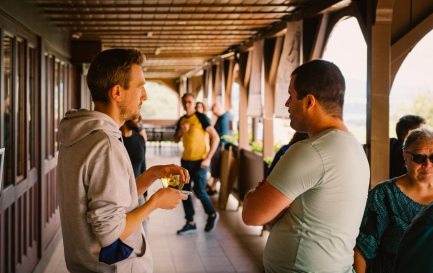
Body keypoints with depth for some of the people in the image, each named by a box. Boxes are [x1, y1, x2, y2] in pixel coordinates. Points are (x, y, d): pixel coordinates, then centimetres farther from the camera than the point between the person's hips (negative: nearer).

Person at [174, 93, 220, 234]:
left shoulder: (201, 117, -9)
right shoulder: (181, 120, 9)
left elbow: (215, 138, -11)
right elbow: (176, 140, 17)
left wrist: (208, 158, -16)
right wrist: (181, 131, -6)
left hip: (199, 161, -6)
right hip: (186, 160, 6)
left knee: (199, 191, -7)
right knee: (185, 191, 5)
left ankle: (212, 214, 18)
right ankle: (190, 223, 15)